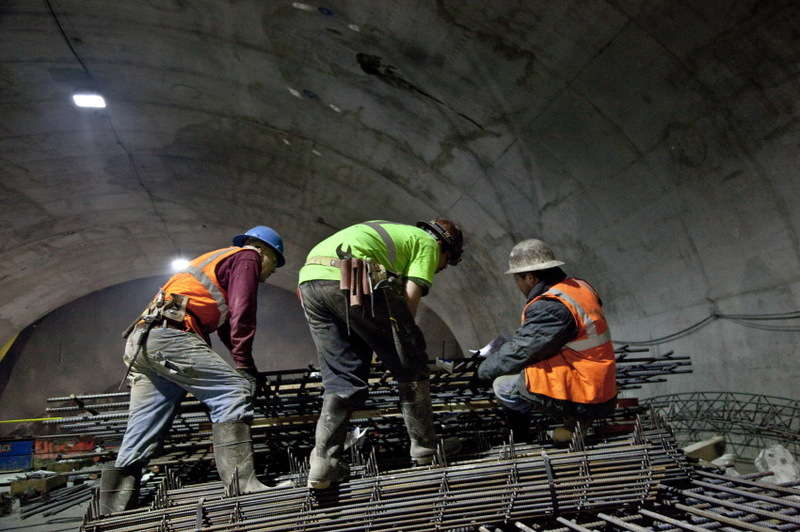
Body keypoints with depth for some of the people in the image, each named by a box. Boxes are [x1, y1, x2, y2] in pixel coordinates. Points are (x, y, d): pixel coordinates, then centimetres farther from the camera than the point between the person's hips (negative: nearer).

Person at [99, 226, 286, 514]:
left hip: (140, 340, 10)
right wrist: (246, 366, -2)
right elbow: (241, 314, -7)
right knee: (234, 390, -16)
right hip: (169, 333, -10)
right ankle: (242, 484, -25)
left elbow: (226, 326, 36)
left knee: (140, 436, 8)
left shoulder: (220, 259, 35)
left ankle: (113, 512, 10)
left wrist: (242, 366, 33)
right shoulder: (247, 257, 7)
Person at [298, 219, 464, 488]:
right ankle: (425, 445, 21)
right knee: (409, 364, 9)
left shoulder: (394, 232, 38)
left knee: (342, 379, 15)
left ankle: (323, 462, 10)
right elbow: (410, 297, 2)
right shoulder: (428, 243, 16)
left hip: (309, 279, 8)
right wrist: (402, 338, 15)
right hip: (353, 279, -8)